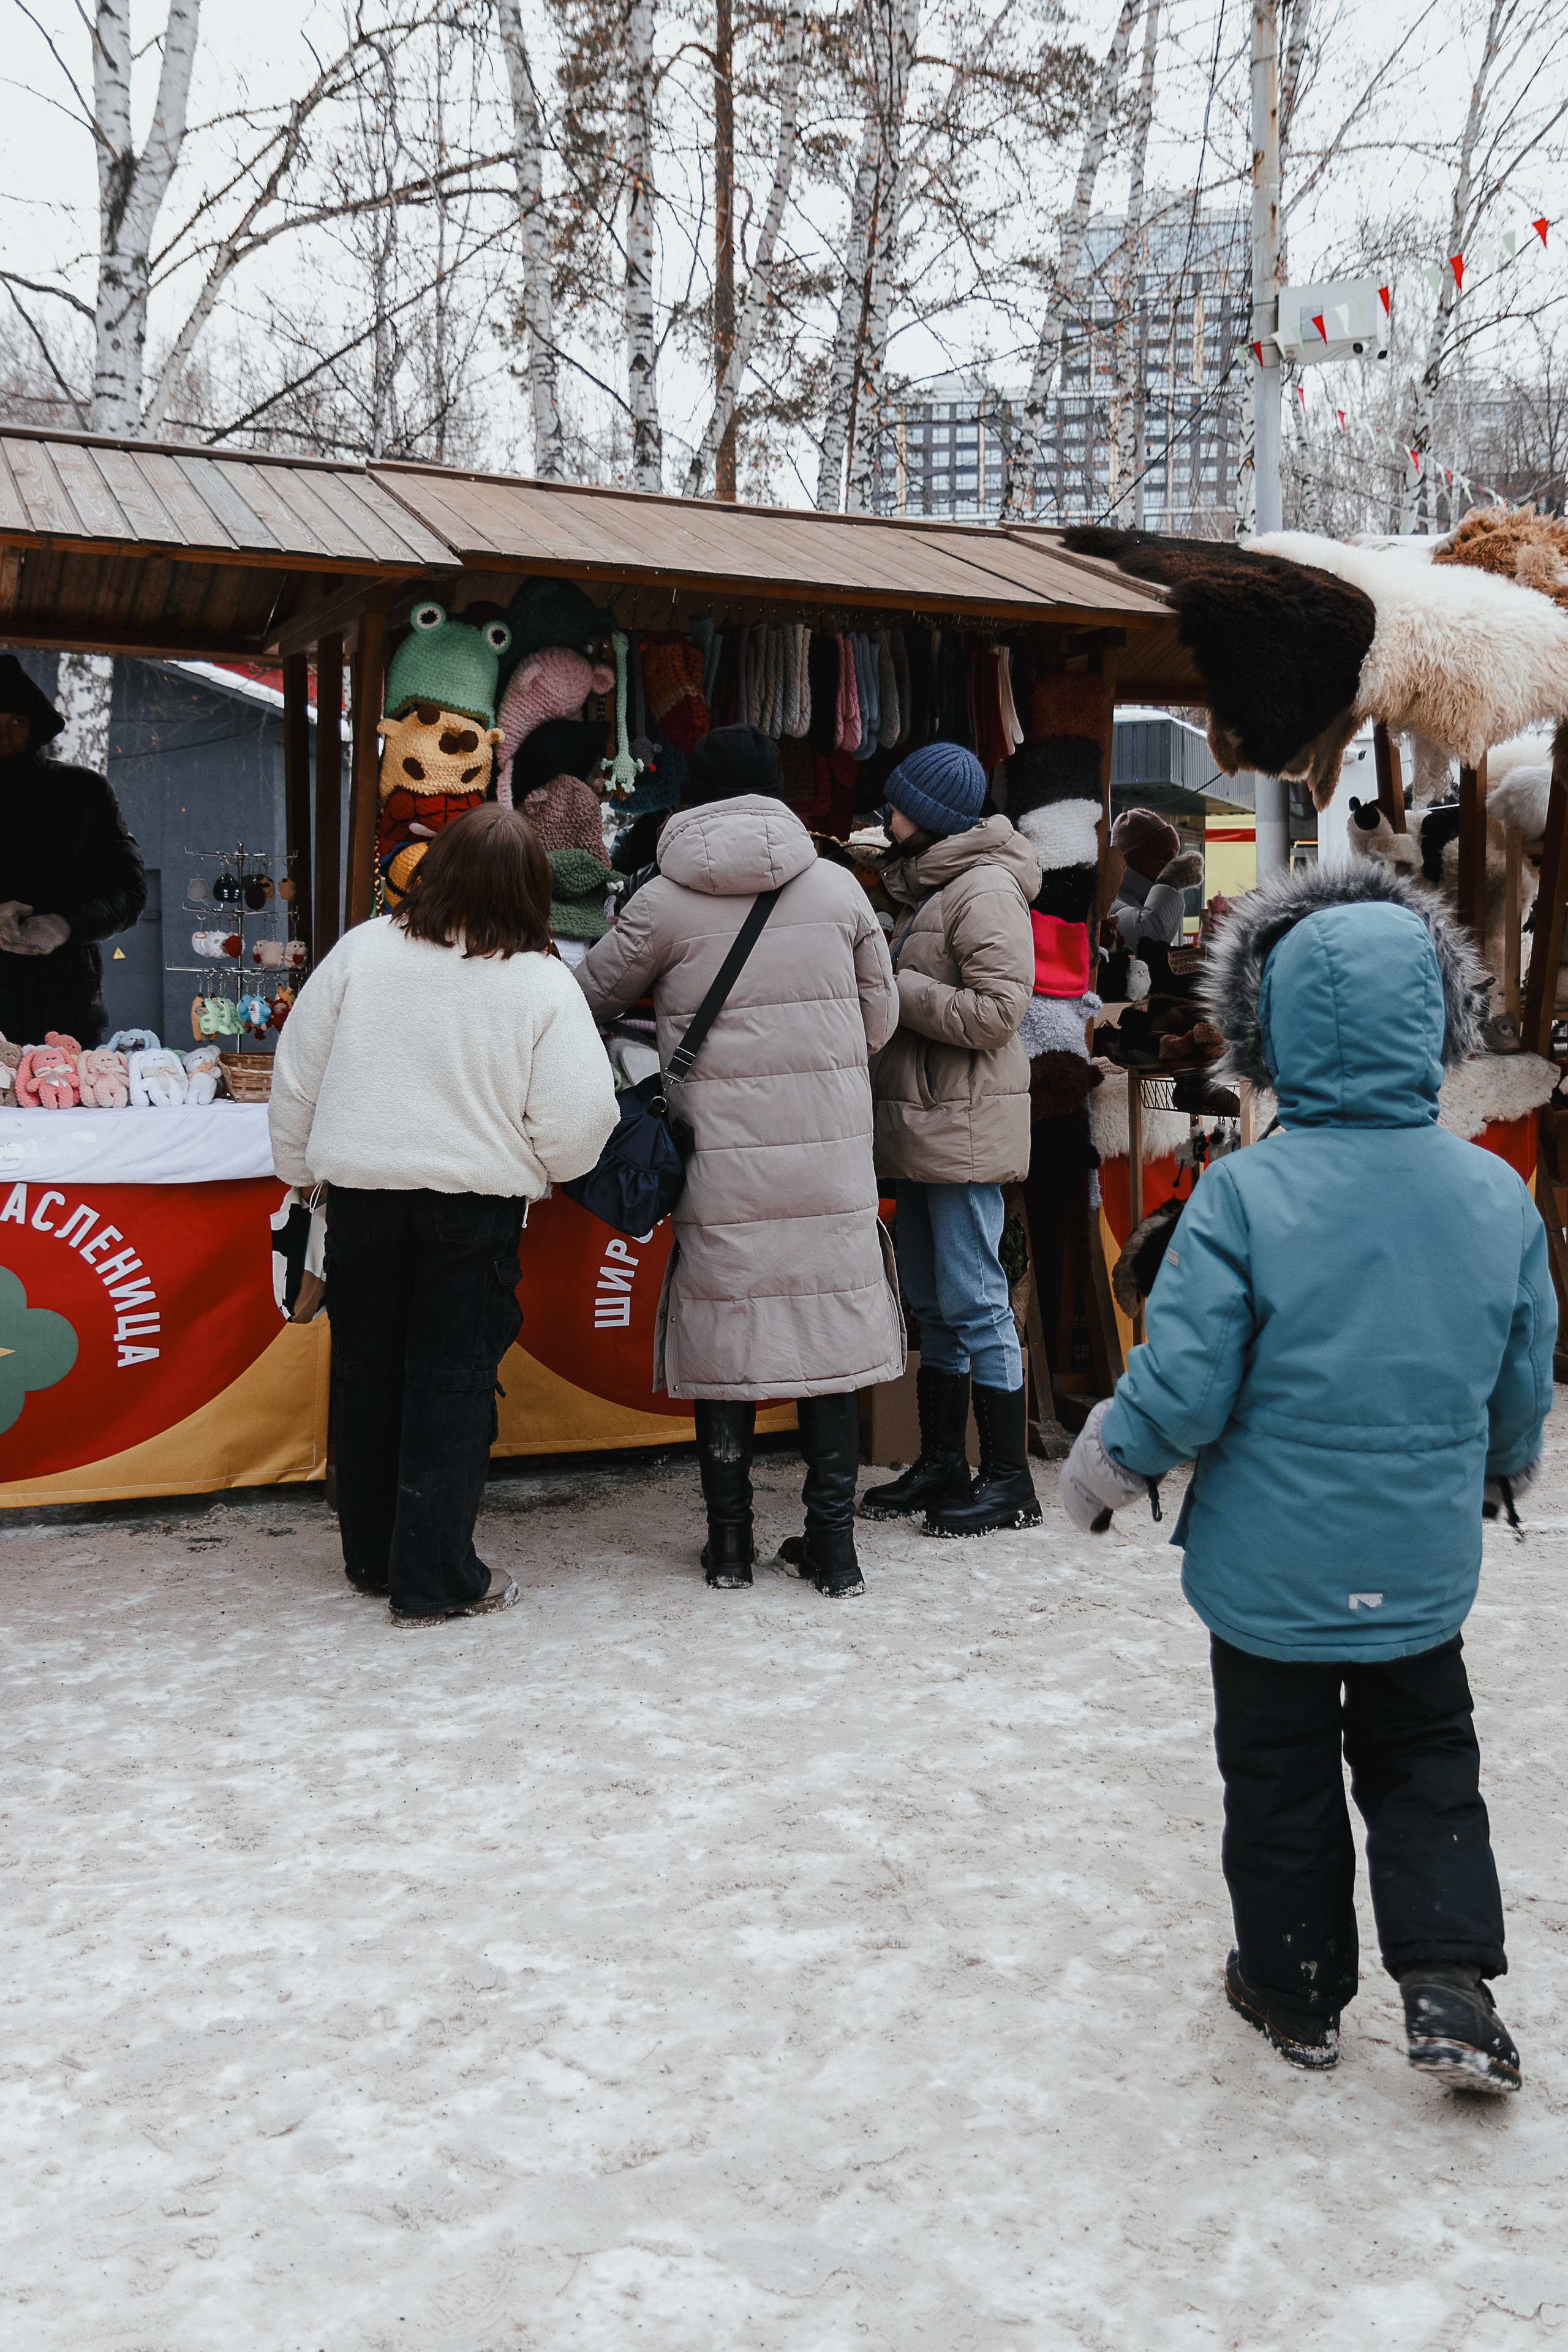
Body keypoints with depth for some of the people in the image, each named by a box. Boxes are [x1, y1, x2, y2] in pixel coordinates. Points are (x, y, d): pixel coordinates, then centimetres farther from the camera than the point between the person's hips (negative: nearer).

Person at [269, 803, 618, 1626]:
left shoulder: (361, 951, -2)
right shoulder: (542, 984, -9)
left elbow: (298, 1074, 5)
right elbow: (578, 1122, -11)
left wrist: (301, 1167, 20)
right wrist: (544, 1165, 11)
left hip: (362, 1189, 3)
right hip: (475, 1200, -3)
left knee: (366, 1372, 16)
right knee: (453, 1382, 5)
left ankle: (372, 1556, 30)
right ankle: (434, 1576, 9)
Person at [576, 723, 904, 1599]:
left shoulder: (663, 903, -2)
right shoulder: (838, 886, 2)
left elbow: (593, 993, 12)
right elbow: (880, 1018, 10)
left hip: (724, 1163, -1)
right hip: (833, 1163, 1)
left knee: (724, 1341, 9)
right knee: (831, 1336, 9)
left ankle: (731, 1542, 18)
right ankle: (834, 1544, 14)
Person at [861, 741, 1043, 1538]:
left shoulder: (986, 890, -13)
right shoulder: (926, 887, 19)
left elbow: (995, 1011, -21)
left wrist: (894, 987, -16)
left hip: (965, 1130, -10)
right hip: (922, 1128, 10)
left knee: (974, 1302, -6)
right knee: (932, 1305, 14)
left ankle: (1008, 1479, 4)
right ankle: (940, 1465, 23)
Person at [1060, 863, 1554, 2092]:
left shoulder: (1244, 1195, -21)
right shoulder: (1496, 1193, -8)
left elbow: (1182, 1392, -20)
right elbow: (1527, 1382, 4)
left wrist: (1102, 1472, 0)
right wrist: (1505, 1468, 25)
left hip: (1271, 1566, -3)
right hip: (1423, 1565, 3)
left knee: (1282, 1781, 16)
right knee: (1426, 1766, 22)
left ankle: (1299, 1993, 30)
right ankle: (1449, 1984, 14)